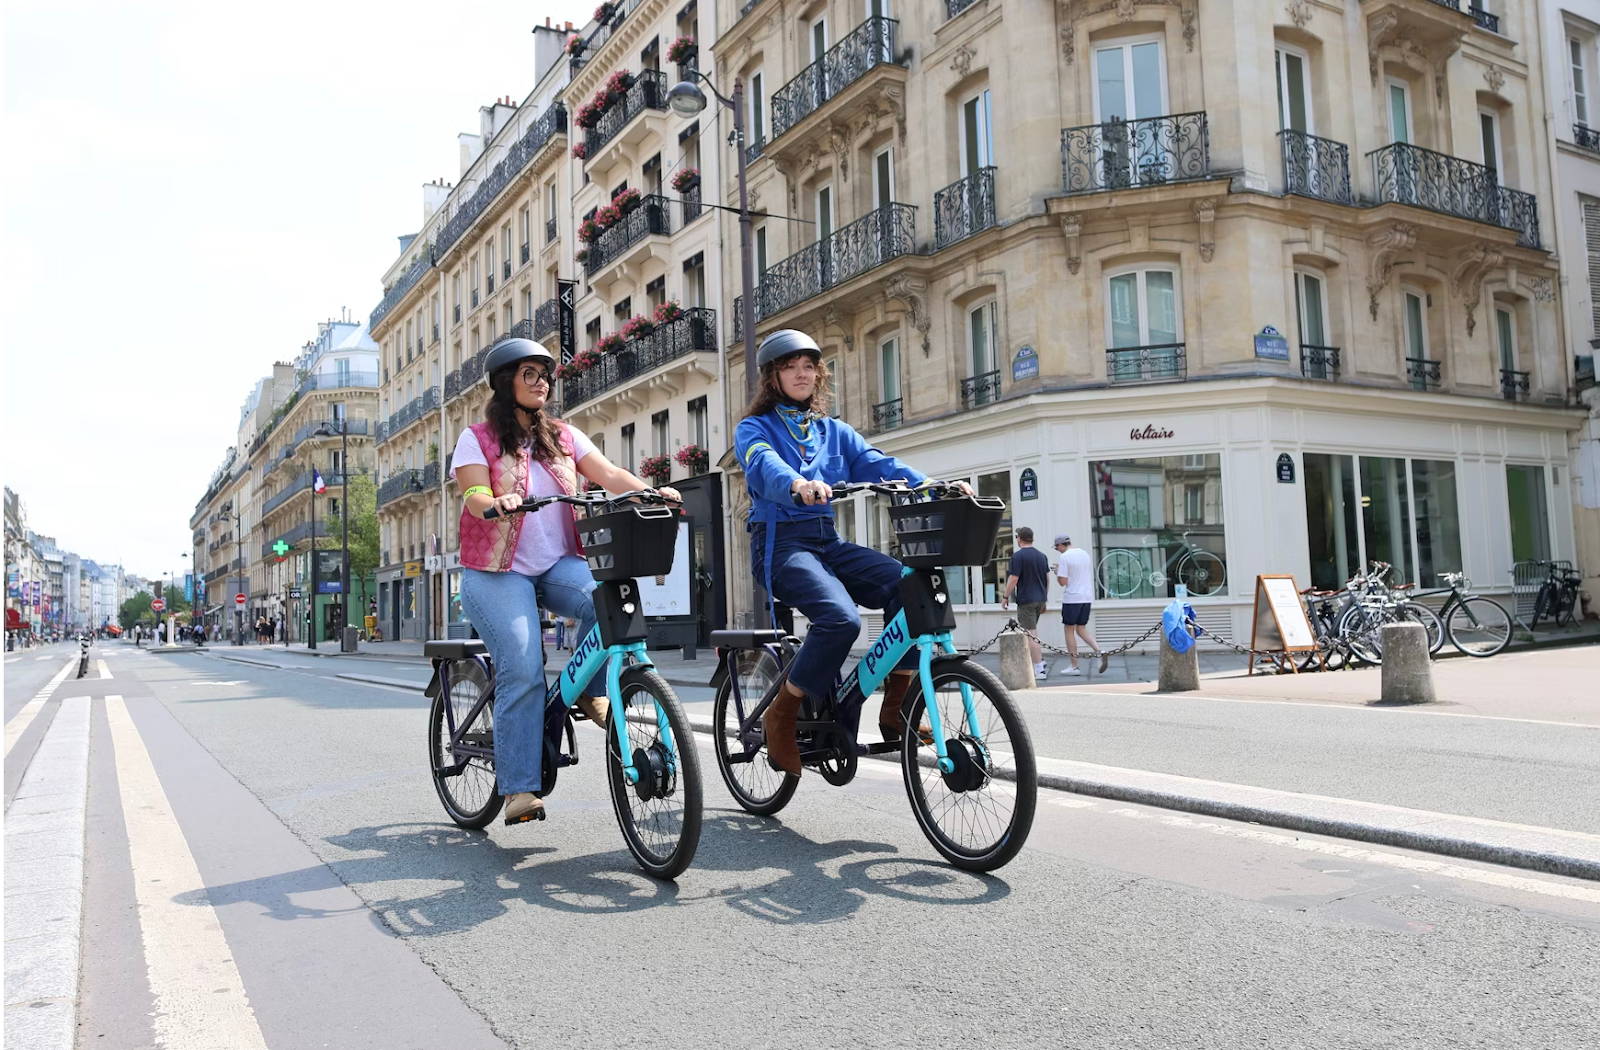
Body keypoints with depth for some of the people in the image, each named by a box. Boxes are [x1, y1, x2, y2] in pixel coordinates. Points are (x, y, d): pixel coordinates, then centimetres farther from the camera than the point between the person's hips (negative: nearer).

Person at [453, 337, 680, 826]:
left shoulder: (563, 436, 13)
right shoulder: (477, 439, 4)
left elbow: (608, 474, -1)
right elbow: (474, 497, -11)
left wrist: (652, 491, -20)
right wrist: (497, 504, -35)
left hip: (558, 564, 3)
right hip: (498, 571, -3)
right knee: (522, 672, -18)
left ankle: (587, 690, -4)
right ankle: (518, 788, -10)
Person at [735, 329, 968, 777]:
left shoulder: (834, 432, 21)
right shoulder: (755, 428, 6)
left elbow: (877, 464, 4)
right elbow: (764, 464, -18)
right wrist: (796, 484, -42)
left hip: (828, 542, 5)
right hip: (781, 542, -5)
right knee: (841, 618, -32)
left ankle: (894, 706, -10)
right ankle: (781, 716, -12)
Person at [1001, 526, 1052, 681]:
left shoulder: (1018, 556, -11)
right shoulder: (1042, 555, 11)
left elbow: (1013, 579, -14)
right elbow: (1047, 578, 14)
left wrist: (1005, 597, -4)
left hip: (1026, 600, -8)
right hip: (1040, 599, 8)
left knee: (1030, 635, -5)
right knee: (1032, 632, 22)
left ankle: (1039, 670, -8)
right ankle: (1040, 659, 20)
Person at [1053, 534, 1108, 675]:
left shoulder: (1065, 557, -11)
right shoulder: (1085, 553, 12)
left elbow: (1063, 582, -15)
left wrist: (1057, 572, 6)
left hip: (1072, 598, -7)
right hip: (1087, 597, 7)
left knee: (1069, 630, 4)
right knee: (1081, 629, 14)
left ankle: (1074, 666, 4)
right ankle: (1101, 652, -6)